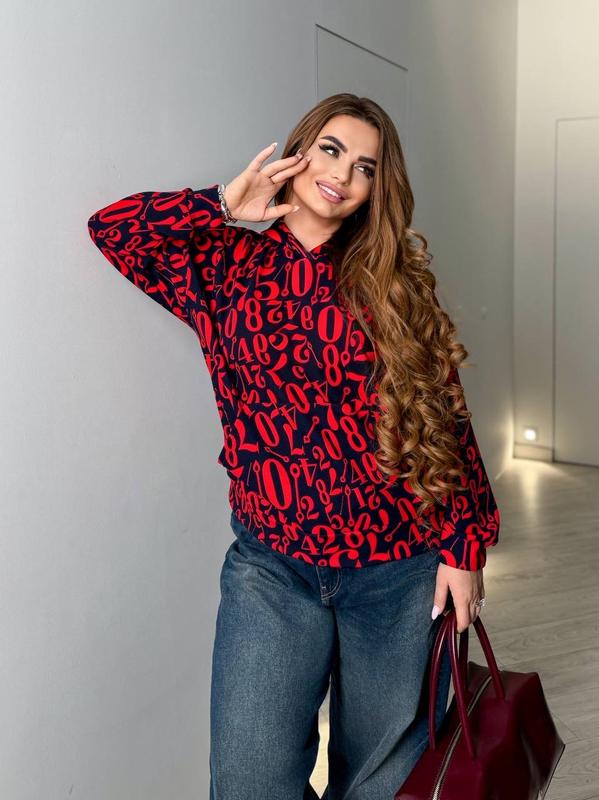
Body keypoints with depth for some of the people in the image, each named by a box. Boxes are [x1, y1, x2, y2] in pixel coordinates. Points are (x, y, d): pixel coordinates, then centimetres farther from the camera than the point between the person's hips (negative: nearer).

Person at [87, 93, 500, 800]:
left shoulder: (393, 282, 4)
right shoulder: (229, 263, 5)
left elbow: (446, 415, 2)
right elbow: (112, 228, -4)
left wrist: (463, 545, -2)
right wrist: (225, 206, -4)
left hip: (402, 570, 1)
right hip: (271, 569, 0)